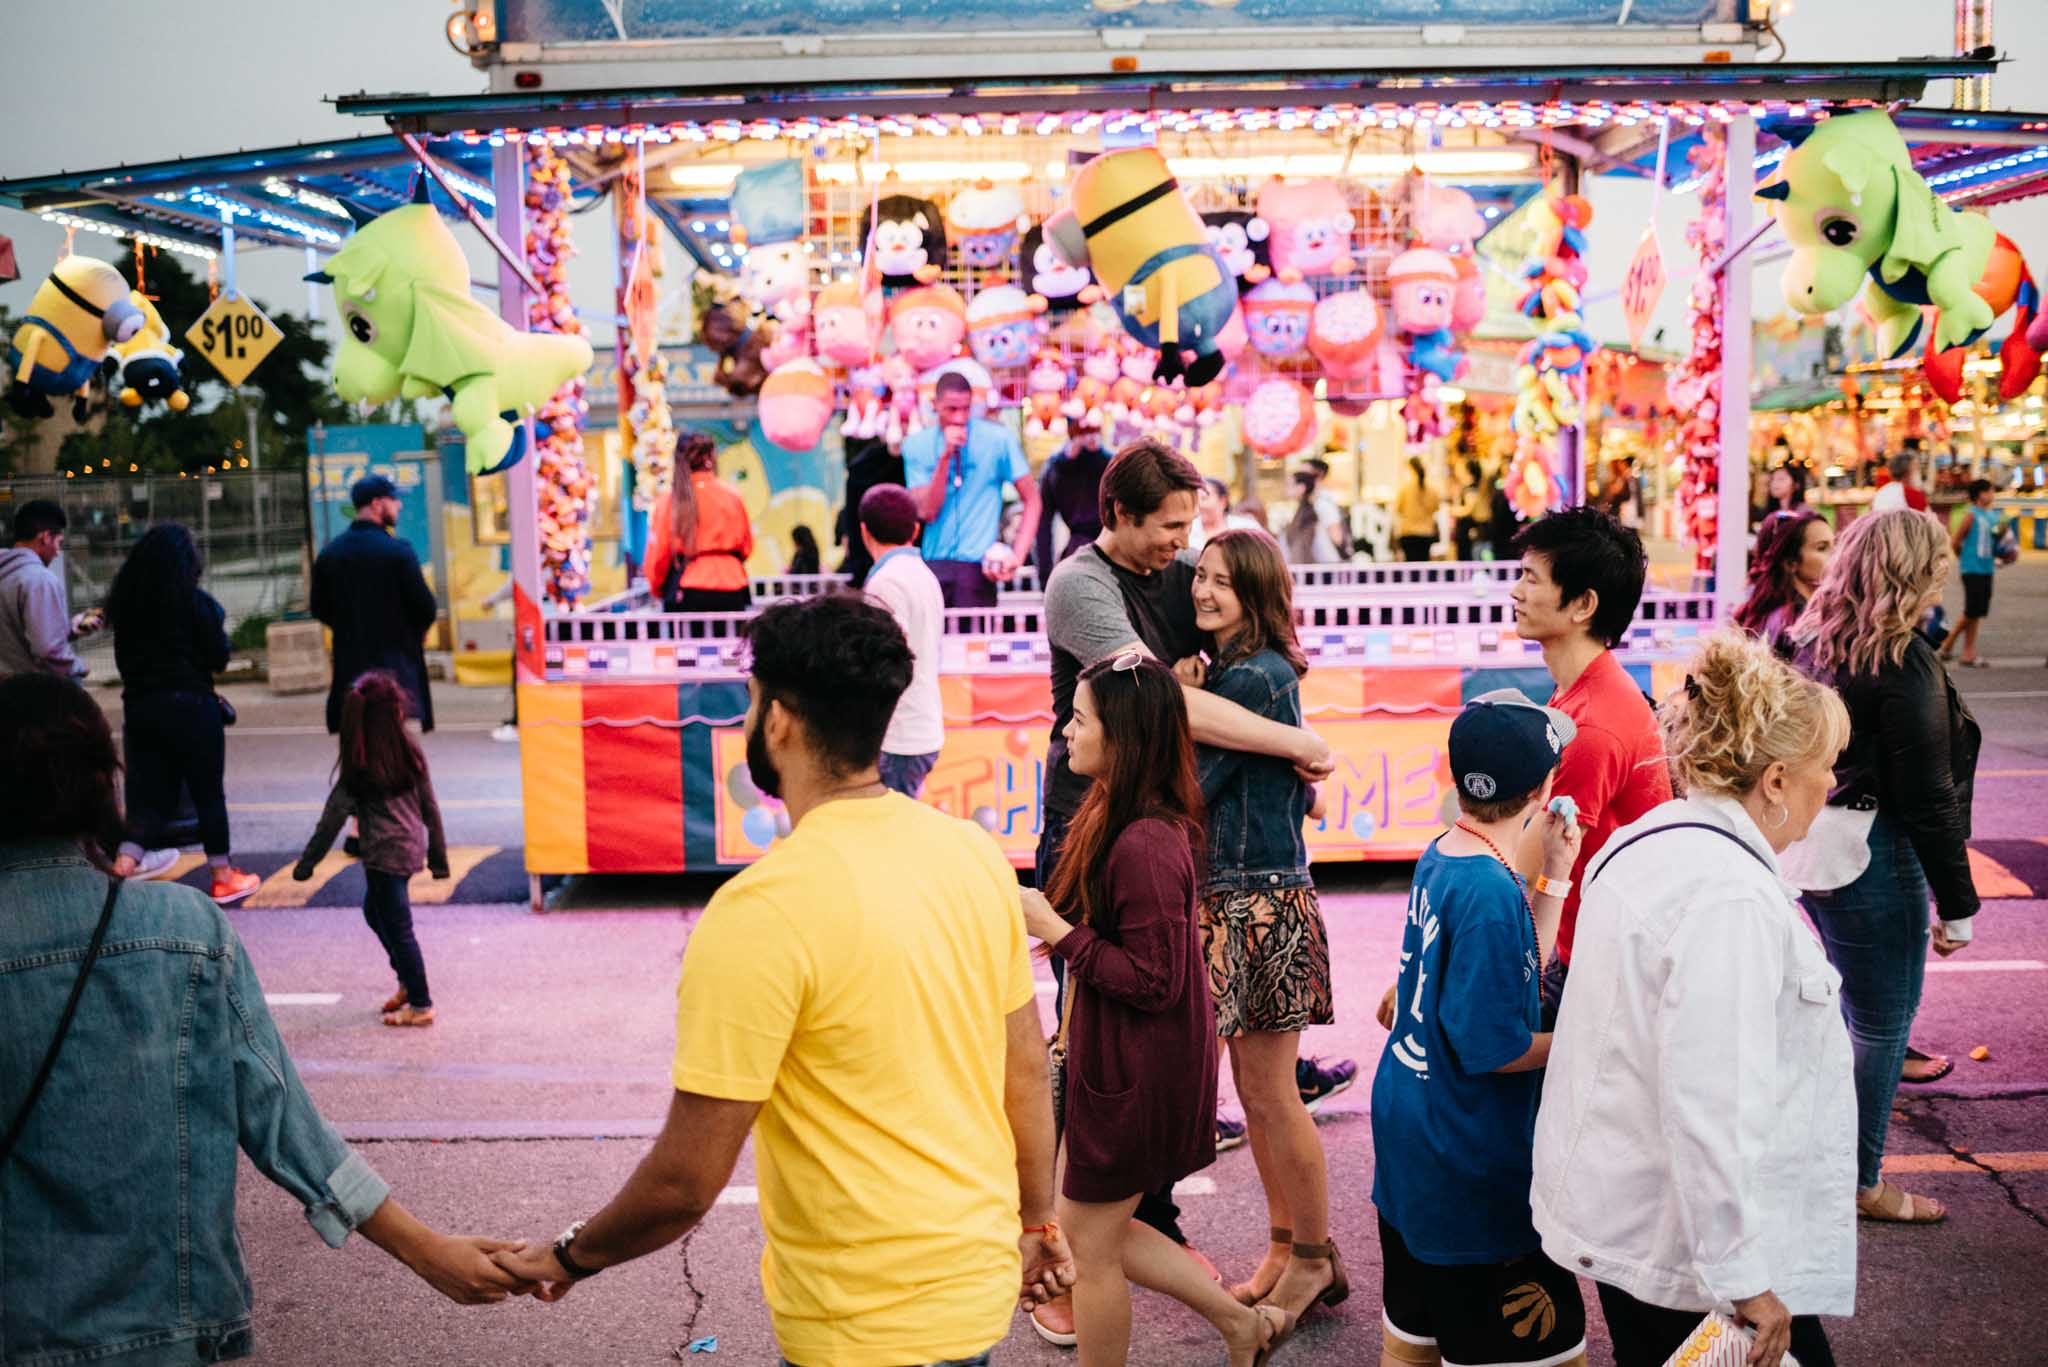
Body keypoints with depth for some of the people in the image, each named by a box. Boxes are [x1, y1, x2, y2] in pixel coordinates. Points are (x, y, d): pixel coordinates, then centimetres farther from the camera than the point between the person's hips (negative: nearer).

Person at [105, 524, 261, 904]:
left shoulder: (124, 601, 5)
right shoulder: (192, 600, -11)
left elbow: (124, 658, 11)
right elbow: (218, 657, -9)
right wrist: (216, 622, 7)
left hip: (138, 705, 5)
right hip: (188, 704, -5)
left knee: (150, 793, 10)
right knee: (209, 792, 7)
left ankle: (125, 862, -9)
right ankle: (223, 877, 16)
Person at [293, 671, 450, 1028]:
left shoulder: (360, 767, -15)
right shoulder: (410, 752, 0)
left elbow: (334, 815, -12)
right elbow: (430, 806, 6)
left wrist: (307, 862, -4)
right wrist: (439, 857, 15)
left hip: (385, 853, -7)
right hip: (413, 847, 7)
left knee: (396, 927, 3)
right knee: (374, 911, 26)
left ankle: (420, 1004, 12)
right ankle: (408, 982, 32)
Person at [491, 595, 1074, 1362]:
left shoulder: (761, 911, -23)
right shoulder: (974, 853, -4)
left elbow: (686, 1182, -18)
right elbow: (1027, 1068, 5)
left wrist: (571, 1257, 1)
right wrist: (1036, 1219, 20)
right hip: (982, 1273, 7)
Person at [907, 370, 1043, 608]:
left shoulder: (997, 439, -2)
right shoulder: (917, 445, 4)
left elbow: (1031, 501, 0)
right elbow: (927, 512, -5)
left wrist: (1017, 557, -11)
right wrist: (945, 457, -13)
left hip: (977, 564, -2)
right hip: (932, 563, 2)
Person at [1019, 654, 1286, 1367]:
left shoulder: (1145, 846, -26)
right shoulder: (1116, 815, 4)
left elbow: (1153, 981, -25)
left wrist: (1056, 930, -22)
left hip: (1135, 1075, -10)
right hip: (1117, 1059, 10)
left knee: (1090, 1243, 9)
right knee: (1095, 1227, 21)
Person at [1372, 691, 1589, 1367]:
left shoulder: (1438, 857, 2)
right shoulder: (1490, 893, -25)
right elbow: (1490, 1047, -23)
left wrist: (1555, 872, 10)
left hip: (1407, 1141, 10)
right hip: (1471, 1171, -10)